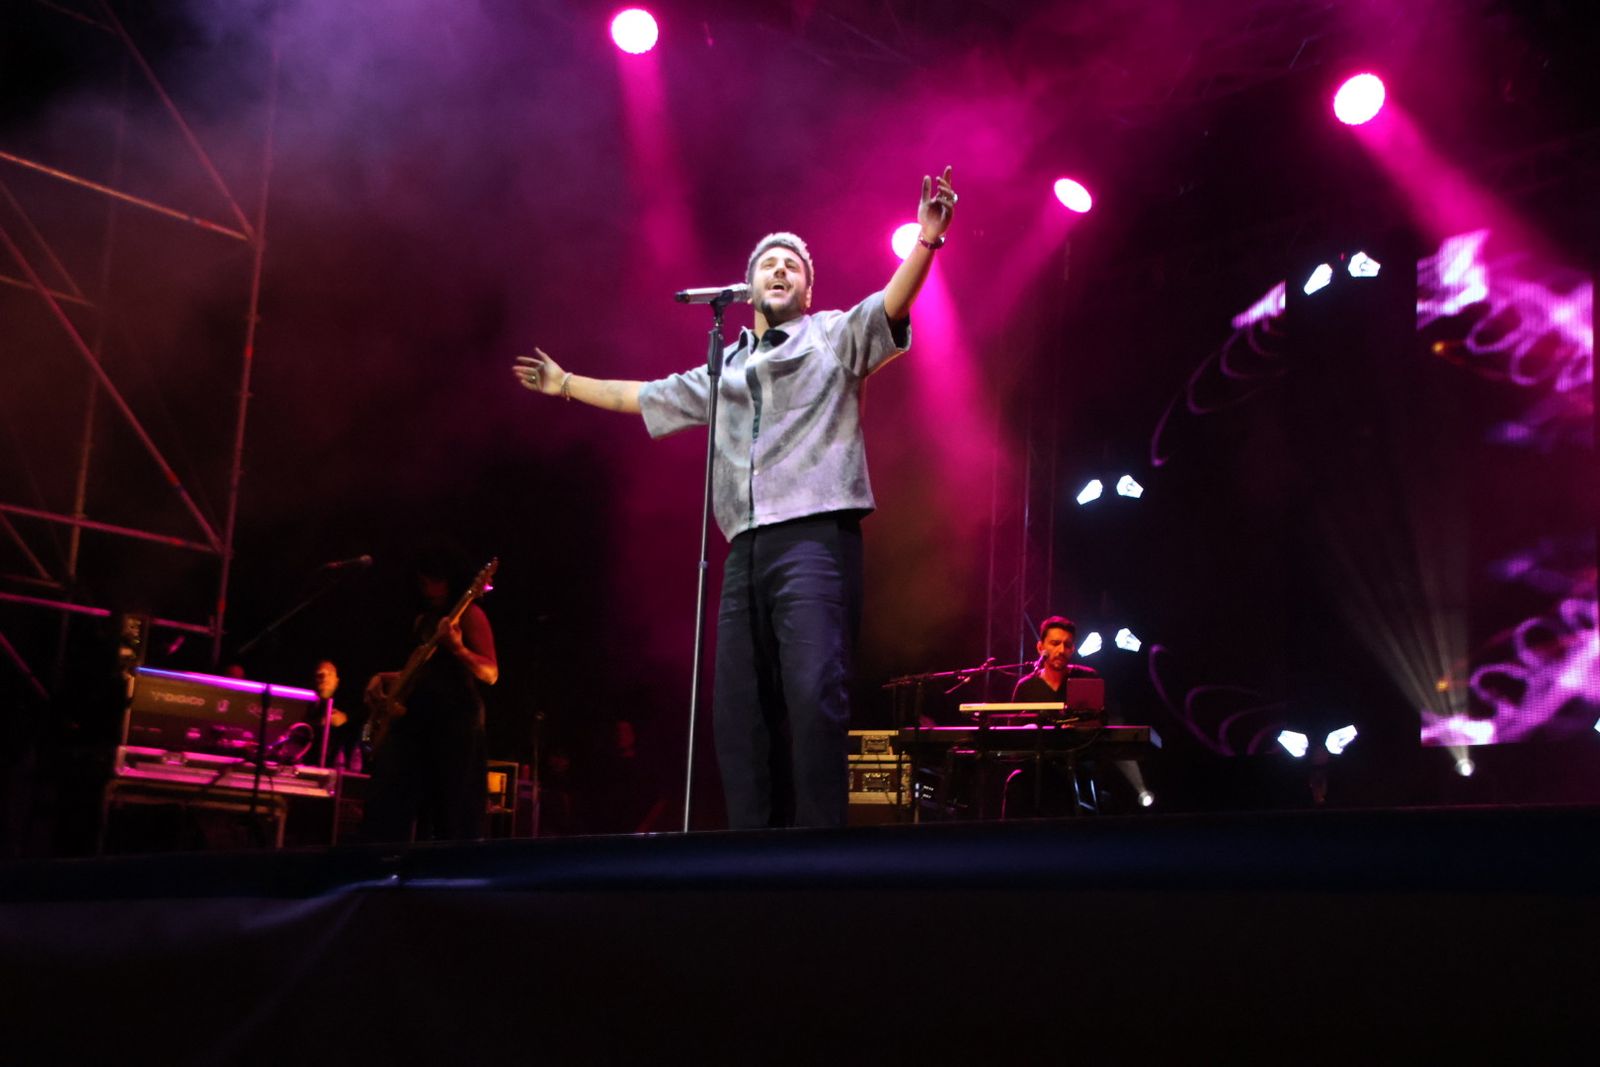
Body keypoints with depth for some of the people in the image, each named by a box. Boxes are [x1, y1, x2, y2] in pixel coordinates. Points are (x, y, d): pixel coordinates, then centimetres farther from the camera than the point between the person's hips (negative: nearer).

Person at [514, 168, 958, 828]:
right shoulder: (723, 368, 27)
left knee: (814, 691, -19)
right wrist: (568, 385, 45)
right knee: (738, 706, 1)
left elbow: (891, 307, -7)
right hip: (745, 550, 6)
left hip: (815, 537, -6)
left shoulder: (834, 337, 12)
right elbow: (645, 397, 39)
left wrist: (926, 240, -23)